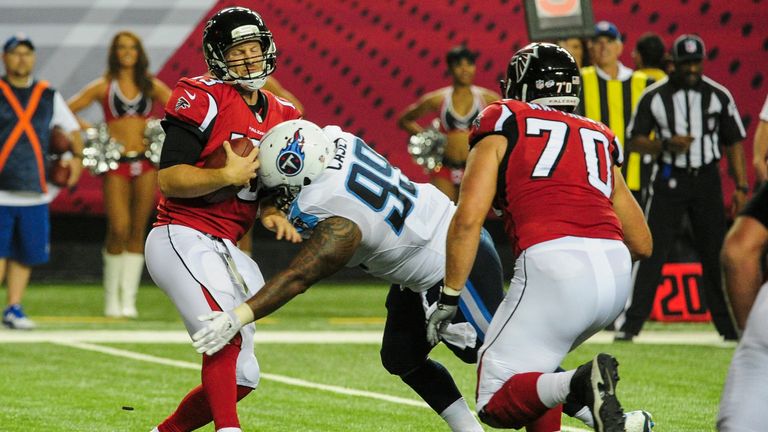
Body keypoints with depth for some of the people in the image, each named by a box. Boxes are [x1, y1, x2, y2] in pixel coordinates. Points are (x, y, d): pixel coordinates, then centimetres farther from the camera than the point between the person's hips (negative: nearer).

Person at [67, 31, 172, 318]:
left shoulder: (152, 86, 9)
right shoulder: (103, 87, 4)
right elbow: (67, 111, 2)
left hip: (146, 162, 2)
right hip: (117, 165, -2)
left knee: (137, 232, 1)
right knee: (118, 230, -11)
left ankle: (129, 300, 5)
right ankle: (112, 297, 5)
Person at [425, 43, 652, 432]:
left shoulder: (503, 128, 15)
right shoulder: (599, 140, 28)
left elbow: (468, 219, 2)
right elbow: (642, 245, 29)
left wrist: (448, 298, 8)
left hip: (553, 265, -6)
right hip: (617, 272, 6)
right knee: (531, 363, 30)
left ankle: (580, 383, -27)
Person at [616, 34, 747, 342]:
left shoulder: (719, 95, 2)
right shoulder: (654, 96, -2)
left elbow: (733, 142, 6)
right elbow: (636, 140, 1)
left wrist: (741, 186, -1)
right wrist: (666, 145, -18)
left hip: (707, 178, 1)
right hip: (670, 178, -1)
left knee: (714, 253, 5)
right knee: (652, 253, -7)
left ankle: (727, 325, 16)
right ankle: (632, 323, -6)